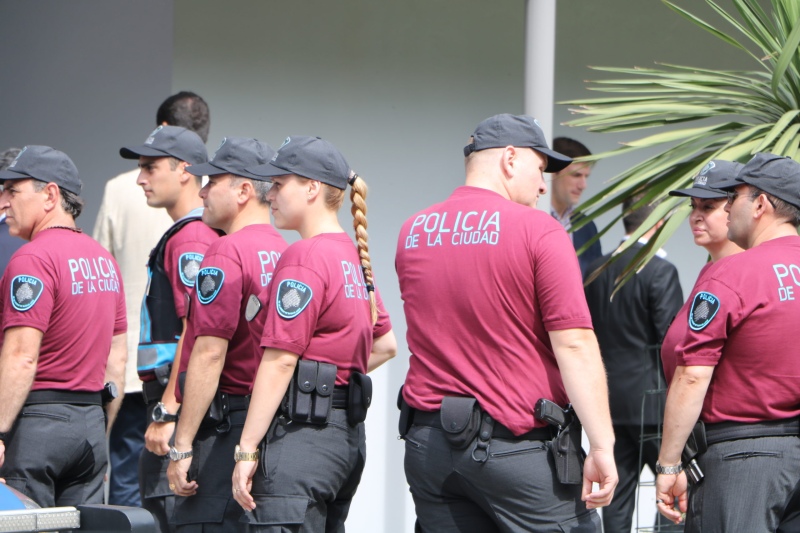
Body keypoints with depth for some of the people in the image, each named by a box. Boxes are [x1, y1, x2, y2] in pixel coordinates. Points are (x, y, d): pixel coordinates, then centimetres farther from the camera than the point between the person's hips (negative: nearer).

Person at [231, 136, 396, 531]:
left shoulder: (304, 258, -12)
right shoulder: (354, 257, 15)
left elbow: (280, 361, -16)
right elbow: (385, 344, 27)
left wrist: (246, 450, -15)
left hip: (302, 430, -10)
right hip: (348, 432, 10)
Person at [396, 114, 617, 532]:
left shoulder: (412, 234, 10)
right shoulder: (539, 231, -8)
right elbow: (574, 345, -14)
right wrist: (602, 446, -14)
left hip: (428, 442, 6)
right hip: (519, 445, -6)